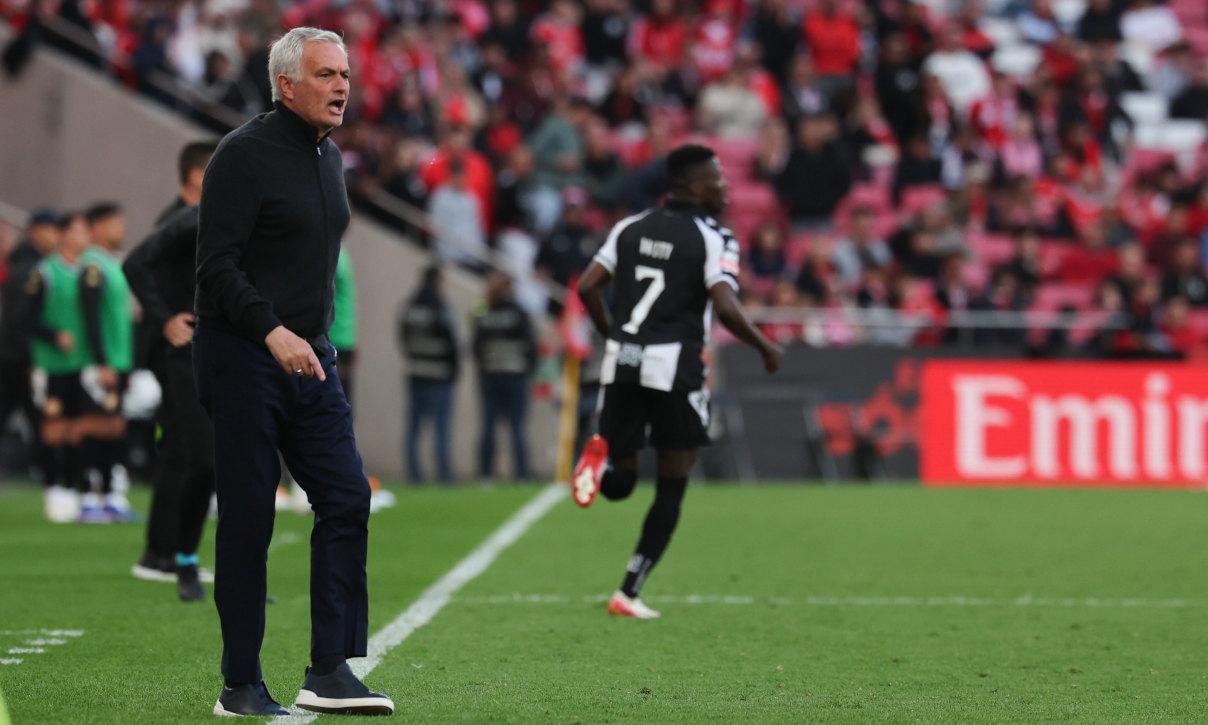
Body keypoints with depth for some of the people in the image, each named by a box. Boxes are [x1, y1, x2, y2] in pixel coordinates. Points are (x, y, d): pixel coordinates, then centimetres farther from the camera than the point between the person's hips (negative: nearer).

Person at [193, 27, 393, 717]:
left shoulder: (329, 156, 14)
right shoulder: (245, 154, -12)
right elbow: (216, 266, -17)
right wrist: (272, 332, -27)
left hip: (310, 358, 8)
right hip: (242, 359, -8)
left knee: (347, 498, -3)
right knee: (248, 522, -3)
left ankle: (330, 671, -1)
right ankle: (241, 685, 6)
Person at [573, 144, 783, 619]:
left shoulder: (631, 228, 11)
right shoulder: (713, 239, -5)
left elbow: (587, 287, 7)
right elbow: (726, 309, -17)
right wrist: (767, 349, -2)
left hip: (621, 361, 5)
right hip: (674, 366, -5)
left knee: (619, 484, 16)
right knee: (672, 486, 9)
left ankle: (604, 455, -21)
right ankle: (629, 594, 4)